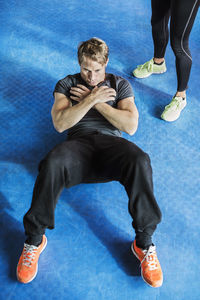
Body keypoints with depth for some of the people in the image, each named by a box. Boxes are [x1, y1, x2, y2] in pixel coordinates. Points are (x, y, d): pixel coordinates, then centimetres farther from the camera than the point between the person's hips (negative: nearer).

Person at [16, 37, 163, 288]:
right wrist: (91, 99, -5)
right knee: (53, 163, -38)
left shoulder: (120, 84, 21)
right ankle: (34, 239, -21)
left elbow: (131, 126, 5)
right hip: (78, 143, 0)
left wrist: (96, 102, 1)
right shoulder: (67, 84, 20)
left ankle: (144, 243, -25)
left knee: (139, 161, -37)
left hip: (110, 142, 1)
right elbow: (60, 123, 1)